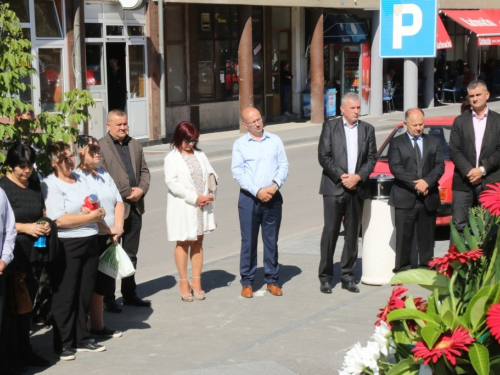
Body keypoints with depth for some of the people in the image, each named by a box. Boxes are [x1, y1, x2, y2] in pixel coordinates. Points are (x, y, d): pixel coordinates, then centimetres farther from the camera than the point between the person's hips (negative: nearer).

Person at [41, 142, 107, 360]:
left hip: (89, 242, 7)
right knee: (65, 296, 0)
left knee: (85, 293, 13)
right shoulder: (50, 185, -11)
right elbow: (60, 219, -20)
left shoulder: (80, 179, 13)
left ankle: (82, 339, 24)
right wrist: (90, 217, -13)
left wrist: (97, 213, -2)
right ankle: (63, 344, 9)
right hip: (66, 246, -7)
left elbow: (96, 207, 22)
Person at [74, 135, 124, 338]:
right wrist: (109, 229, -16)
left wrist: (118, 226, -4)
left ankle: (98, 326, 20)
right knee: (92, 284, -1)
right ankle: (96, 326, 6)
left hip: (109, 238, 8)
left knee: (102, 284, 12)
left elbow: (118, 202, 11)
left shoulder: (104, 175, 14)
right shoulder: (77, 177, -12)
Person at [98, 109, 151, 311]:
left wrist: (142, 189, -5)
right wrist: (127, 193, -14)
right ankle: (108, 298, 10)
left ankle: (129, 293, 25)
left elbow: (144, 170, 15)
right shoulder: (100, 146, -8)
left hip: (135, 207, 6)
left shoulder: (135, 145, 13)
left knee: (131, 254, 14)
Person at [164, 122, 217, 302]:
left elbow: (211, 175, 8)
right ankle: (183, 282, 11)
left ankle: (196, 281, 16)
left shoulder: (199, 155, 11)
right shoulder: (171, 158, -6)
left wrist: (210, 195, -10)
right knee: (183, 243, 3)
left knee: (198, 243, 9)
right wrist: (195, 198, -18)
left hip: (202, 207, 5)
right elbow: (172, 183, -15)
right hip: (183, 208, -5)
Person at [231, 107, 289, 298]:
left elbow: (283, 165, 5)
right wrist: (257, 191, -14)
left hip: (273, 197, 2)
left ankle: (272, 280, 16)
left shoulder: (275, 140, 9)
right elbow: (238, 172, -5)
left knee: (271, 240, 8)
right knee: (248, 241, 1)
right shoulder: (240, 144, 1)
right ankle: (247, 282, 9)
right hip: (249, 198, -2)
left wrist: (275, 185, -12)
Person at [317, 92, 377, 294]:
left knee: (352, 234, 6)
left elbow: (372, 158, 7)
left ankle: (347, 276, 14)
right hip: (334, 187, -3)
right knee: (330, 231, -4)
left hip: (357, 188, 3)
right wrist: (341, 176, -12)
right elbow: (323, 156, -4)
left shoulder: (367, 129, 11)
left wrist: (358, 177, -9)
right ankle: (325, 277, 3)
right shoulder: (330, 126, 3)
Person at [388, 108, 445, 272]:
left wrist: (427, 181, -12)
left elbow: (440, 166, 6)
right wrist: (415, 184, -14)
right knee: (403, 237, -3)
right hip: (405, 199, -2)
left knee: (427, 237, 6)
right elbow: (395, 168, -5)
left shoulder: (434, 142, 14)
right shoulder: (396, 143, 6)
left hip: (429, 198, 2)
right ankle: (402, 271, 2)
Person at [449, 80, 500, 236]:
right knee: (459, 225, -1)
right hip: (463, 183, 1)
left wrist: (482, 169, -12)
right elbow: (454, 151, 1)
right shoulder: (460, 121, 9)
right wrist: (469, 171, -11)